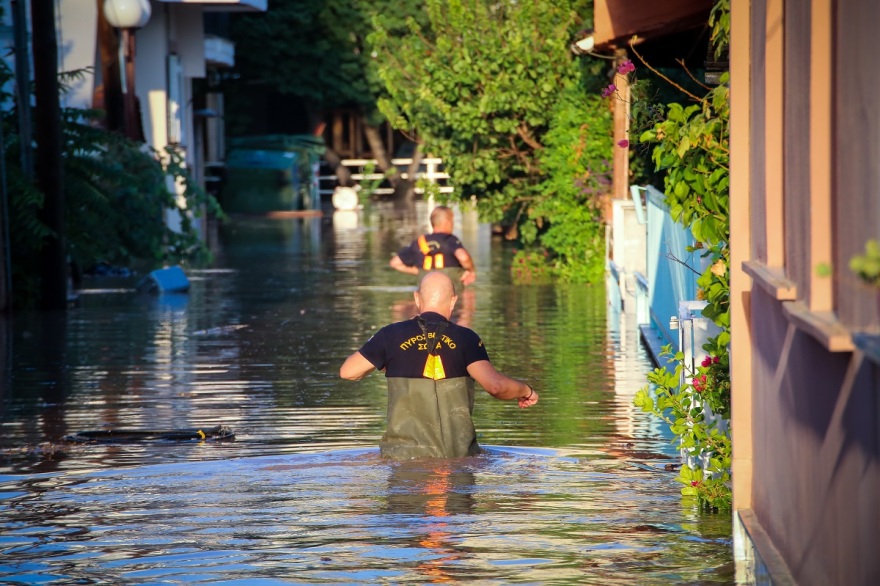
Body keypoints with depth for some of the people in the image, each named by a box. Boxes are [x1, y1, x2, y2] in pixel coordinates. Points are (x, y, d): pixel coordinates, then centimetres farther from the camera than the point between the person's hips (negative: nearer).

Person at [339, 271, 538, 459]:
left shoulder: (392, 335, 2)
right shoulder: (465, 338, 0)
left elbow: (347, 372, 14)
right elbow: (495, 385, -11)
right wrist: (525, 390, 10)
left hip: (403, 455, 0)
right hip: (459, 455, 0)